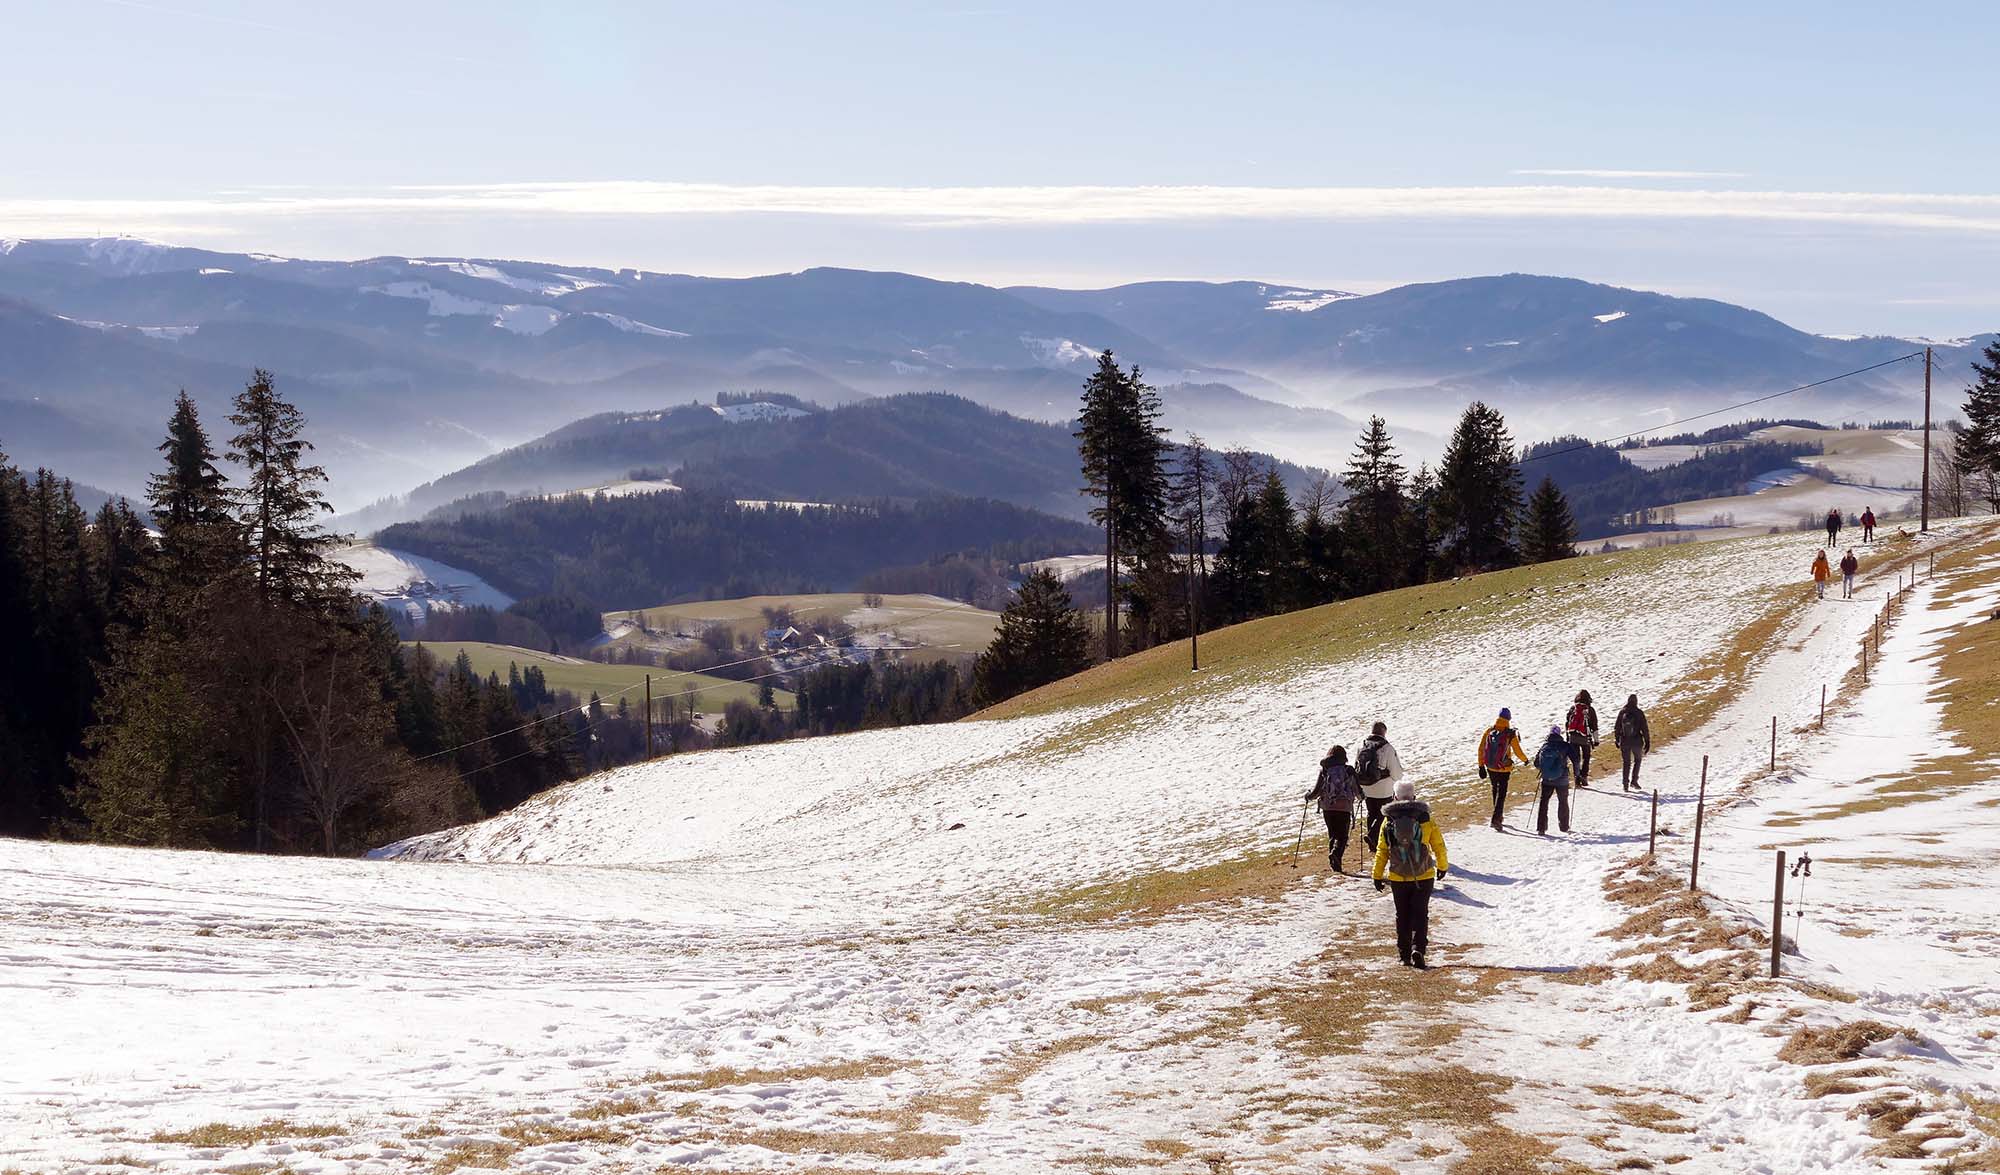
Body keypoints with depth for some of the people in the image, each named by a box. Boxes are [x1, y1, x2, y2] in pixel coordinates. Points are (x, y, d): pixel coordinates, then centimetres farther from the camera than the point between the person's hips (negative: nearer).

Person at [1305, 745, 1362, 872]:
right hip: (1344, 808, -2)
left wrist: (1308, 796, 22)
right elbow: (1358, 790, 5)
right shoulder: (1349, 771, 0)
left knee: (1333, 834, 15)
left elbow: (1317, 791, 1)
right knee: (1342, 836, 2)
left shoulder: (1324, 771, 1)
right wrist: (1360, 796, 28)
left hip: (1327, 807, 2)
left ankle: (1335, 862, 11)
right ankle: (1336, 853, -26)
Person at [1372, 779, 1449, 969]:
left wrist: (1378, 875, 7)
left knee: (1402, 916, 13)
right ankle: (1418, 948, -14)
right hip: (1424, 877, -1)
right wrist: (1442, 867, 19)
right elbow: (1439, 845, 3)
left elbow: (1382, 850, -1)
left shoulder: (1388, 821, -5)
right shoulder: (1425, 819, -6)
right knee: (1420, 914, 5)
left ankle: (1404, 954, 14)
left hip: (1398, 878, 1)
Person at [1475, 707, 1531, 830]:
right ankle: (1496, 819, -8)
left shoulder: (1489, 731, -6)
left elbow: (1481, 749, -2)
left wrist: (1481, 766, 7)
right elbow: (1518, 752, -9)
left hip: (1490, 768, 4)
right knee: (1501, 793, 2)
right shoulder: (1510, 735, -15)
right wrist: (1525, 759, 13)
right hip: (1504, 769, -4)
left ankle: (1498, 816, 35)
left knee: (1495, 790, 23)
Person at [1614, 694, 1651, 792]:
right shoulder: (1639, 713, -10)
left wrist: (1617, 740, 21)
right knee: (1638, 760, 20)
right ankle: (1634, 781, 9)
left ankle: (1626, 784, 8)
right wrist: (1647, 742, -1)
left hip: (1624, 742, 2)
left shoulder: (1622, 712, -1)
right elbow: (1645, 729, -8)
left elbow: (1616, 727, 7)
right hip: (1637, 742, -2)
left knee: (1626, 763, 12)